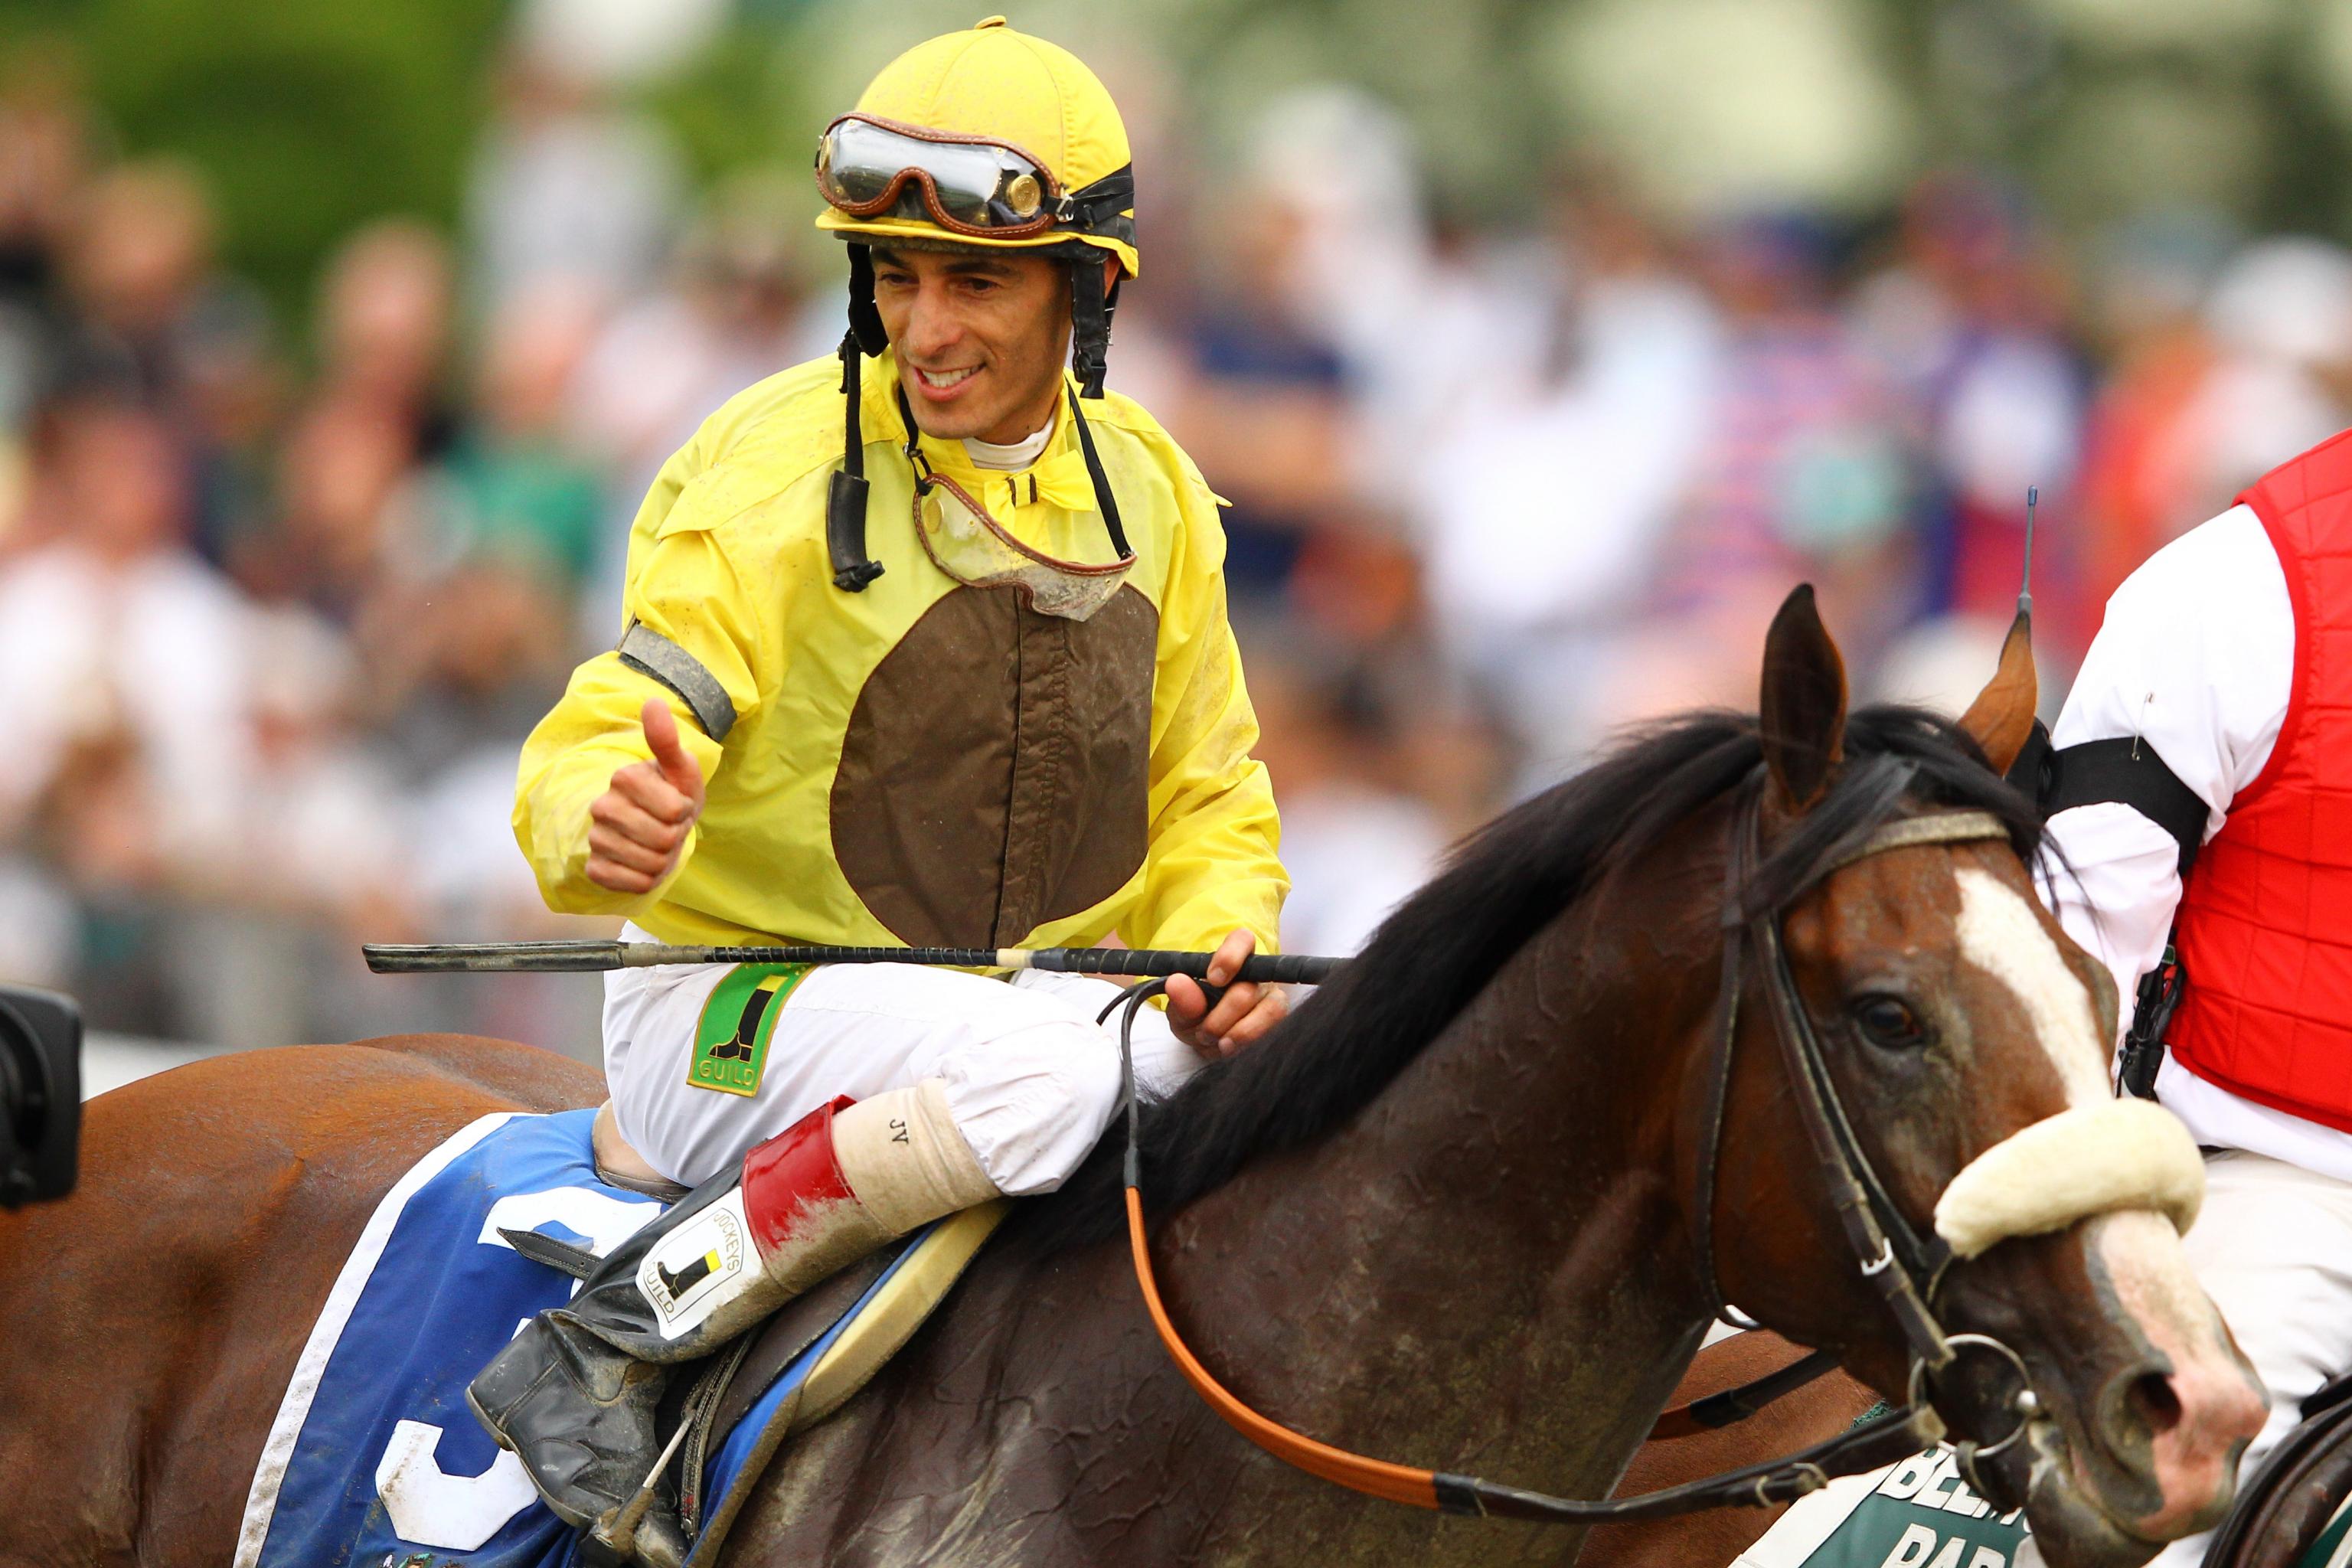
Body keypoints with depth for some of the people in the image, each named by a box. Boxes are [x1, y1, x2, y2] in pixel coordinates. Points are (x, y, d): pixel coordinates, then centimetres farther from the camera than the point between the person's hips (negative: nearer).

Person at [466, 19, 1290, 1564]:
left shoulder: (1149, 495, 6)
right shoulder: (780, 470, -12)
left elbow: (1209, 800, 14)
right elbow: (603, 745, -20)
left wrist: (1218, 942, -9)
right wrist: (611, 830, -45)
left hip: (1024, 997, 6)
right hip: (736, 1013, -6)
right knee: (1040, 1080, -35)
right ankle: (612, 1348, -26)